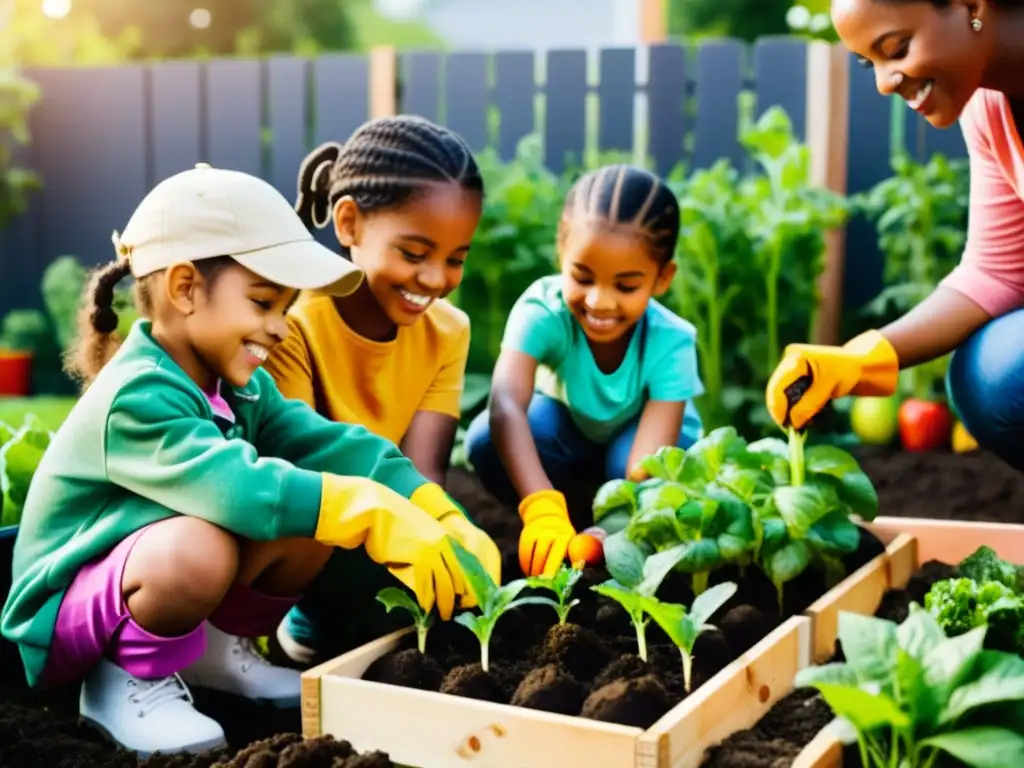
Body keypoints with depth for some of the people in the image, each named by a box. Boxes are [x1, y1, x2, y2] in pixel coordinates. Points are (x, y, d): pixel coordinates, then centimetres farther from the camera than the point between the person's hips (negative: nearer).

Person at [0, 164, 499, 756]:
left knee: (311, 521, -10)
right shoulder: (137, 398, -28)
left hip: (157, 581, 8)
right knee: (199, 548, -38)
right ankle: (128, 678, -9)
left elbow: (333, 446, -11)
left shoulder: (238, 385, -1)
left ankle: (214, 647, 10)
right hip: (67, 613, -8)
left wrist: (447, 523, -22)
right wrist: (374, 514, -42)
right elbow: (235, 487, -42)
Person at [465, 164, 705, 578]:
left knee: (626, 462, -36)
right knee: (486, 439, -29)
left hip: (637, 431, -1)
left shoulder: (671, 343, -33)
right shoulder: (543, 308, -35)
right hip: (568, 424, 1)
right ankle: (566, 529, -8)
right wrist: (543, 511, -66)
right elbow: (506, 406, -51)